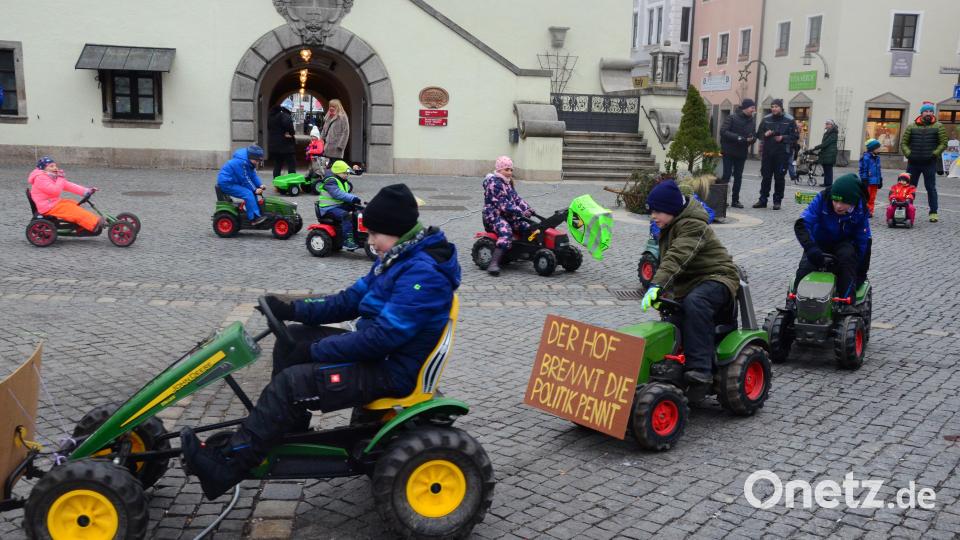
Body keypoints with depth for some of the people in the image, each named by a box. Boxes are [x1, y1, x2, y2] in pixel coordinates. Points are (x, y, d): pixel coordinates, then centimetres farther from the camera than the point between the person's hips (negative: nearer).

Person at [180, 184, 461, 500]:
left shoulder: (423, 273, -24)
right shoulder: (399, 258, 8)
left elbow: (383, 336, -28)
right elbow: (351, 300, 10)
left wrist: (317, 351, -19)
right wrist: (294, 310, -2)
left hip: (391, 370, -10)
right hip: (375, 350, 10)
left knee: (290, 382, -20)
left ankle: (225, 467, -12)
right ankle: (291, 431, 16)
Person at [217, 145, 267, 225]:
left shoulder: (248, 162, 6)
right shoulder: (240, 162, -25)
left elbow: (253, 175, 8)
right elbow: (245, 179, -22)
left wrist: (260, 185, -6)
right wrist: (254, 190, -17)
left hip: (233, 182, 11)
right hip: (226, 184, -11)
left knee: (252, 192, 5)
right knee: (248, 194, -23)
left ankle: (258, 212, 3)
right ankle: (254, 218, -21)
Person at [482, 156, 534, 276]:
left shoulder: (508, 183, 19)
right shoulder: (494, 183, -12)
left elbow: (516, 198, 16)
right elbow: (502, 204, -21)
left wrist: (528, 210, -1)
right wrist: (520, 212, -27)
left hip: (508, 216, 9)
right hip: (494, 216, -9)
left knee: (527, 227, -3)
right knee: (506, 233, -34)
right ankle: (494, 264, -43)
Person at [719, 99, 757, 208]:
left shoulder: (752, 121, 9)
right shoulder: (732, 118, -8)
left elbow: (754, 136, 12)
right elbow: (723, 132, -16)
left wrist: (751, 139, -13)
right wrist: (738, 138, -23)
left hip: (742, 153, 5)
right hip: (729, 151, -5)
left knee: (738, 177, 8)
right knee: (726, 175, -5)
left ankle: (735, 200, 14)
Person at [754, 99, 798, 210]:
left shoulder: (789, 120, -1)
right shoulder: (766, 119, 8)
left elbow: (794, 136, -1)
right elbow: (758, 134, 12)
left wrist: (783, 138, -15)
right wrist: (765, 134, -9)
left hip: (782, 153, -3)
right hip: (768, 152, 3)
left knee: (779, 177, 1)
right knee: (765, 176, 5)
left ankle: (777, 201, 9)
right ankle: (763, 200, 12)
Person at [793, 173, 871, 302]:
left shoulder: (860, 210, -18)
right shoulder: (822, 199, -24)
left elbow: (863, 242, -9)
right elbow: (801, 225, -31)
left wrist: (861, 272, -10)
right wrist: (811, 248, -47)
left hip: (843, 244, 1)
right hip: (819, 244, -1)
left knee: (848, 255, -33)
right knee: (805, 269, -26)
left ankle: (845, 301, -31)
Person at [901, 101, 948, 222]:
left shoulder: (938, 127, 3)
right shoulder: (911, 127, 7)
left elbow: (943, 143, 0)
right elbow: (903, 143, 7)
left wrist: (934, 154, -10)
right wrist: (908, 154, -6)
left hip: (930, 163, -2)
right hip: (913, 162, 2)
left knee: (931, 188, 1)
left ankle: (933, 213, 6)